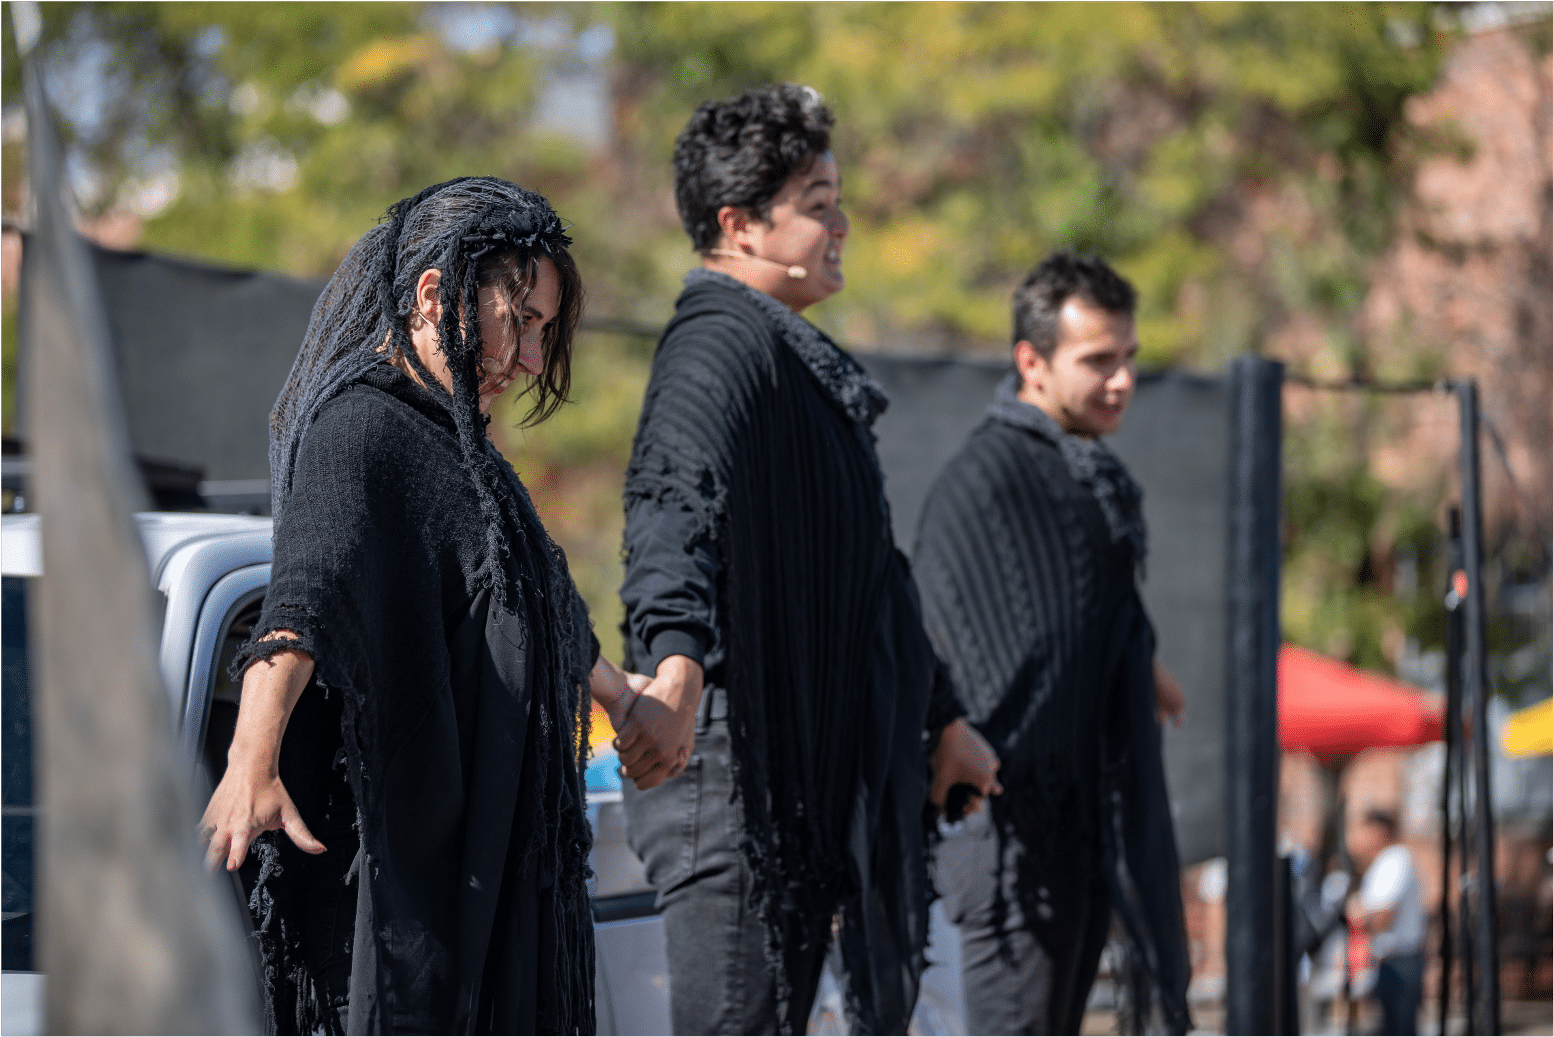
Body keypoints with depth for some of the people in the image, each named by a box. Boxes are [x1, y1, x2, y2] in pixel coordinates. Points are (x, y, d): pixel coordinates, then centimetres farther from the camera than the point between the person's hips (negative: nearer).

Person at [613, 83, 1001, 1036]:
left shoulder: (803, 361, 21)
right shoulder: (720, 349, -13)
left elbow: (869, 568, 30)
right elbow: (675, 511, -33)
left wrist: (943, 717, 33)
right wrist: (676, 666, -51)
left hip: (816, 771, 10)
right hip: (737, 777, -10)